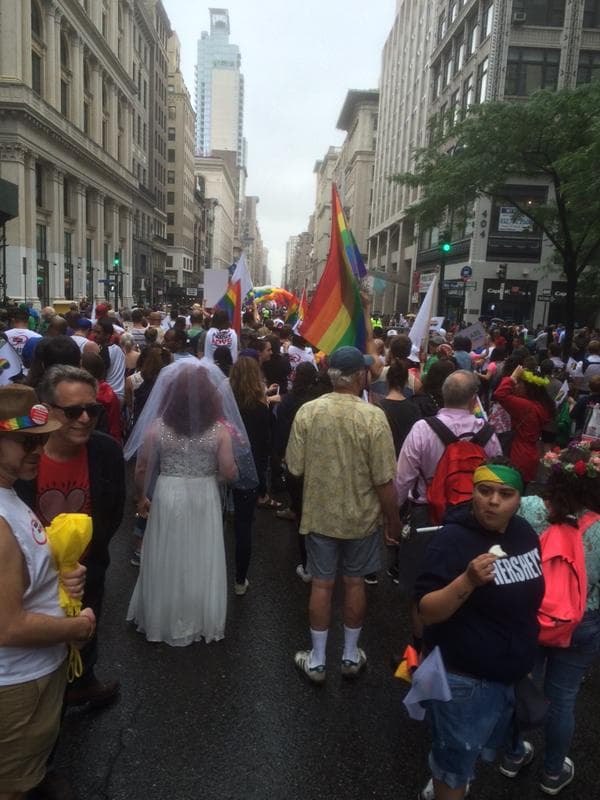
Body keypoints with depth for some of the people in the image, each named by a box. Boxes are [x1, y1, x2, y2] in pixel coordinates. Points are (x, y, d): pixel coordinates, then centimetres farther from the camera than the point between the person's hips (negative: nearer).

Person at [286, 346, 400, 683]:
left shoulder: (307, 411, -13)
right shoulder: (374, 416, -20)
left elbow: (295, 467, -7)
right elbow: (384, 480, -17)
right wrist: (393, 519, -2)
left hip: (319, 514, 1)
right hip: (362, 516, -1)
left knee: (322, 584, 14)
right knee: (355, 583, 17)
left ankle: (317, 661, 29)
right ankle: (351, 657, 34)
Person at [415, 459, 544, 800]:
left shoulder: (526, 533, -4)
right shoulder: (453, 539, -24)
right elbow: (427, 613, -25)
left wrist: (527, 656, 16)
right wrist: (467, 581, -40)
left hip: (513, 673, 7)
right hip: (465, 678, -7)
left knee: (487, 740, 28)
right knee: (456, 758, 13)